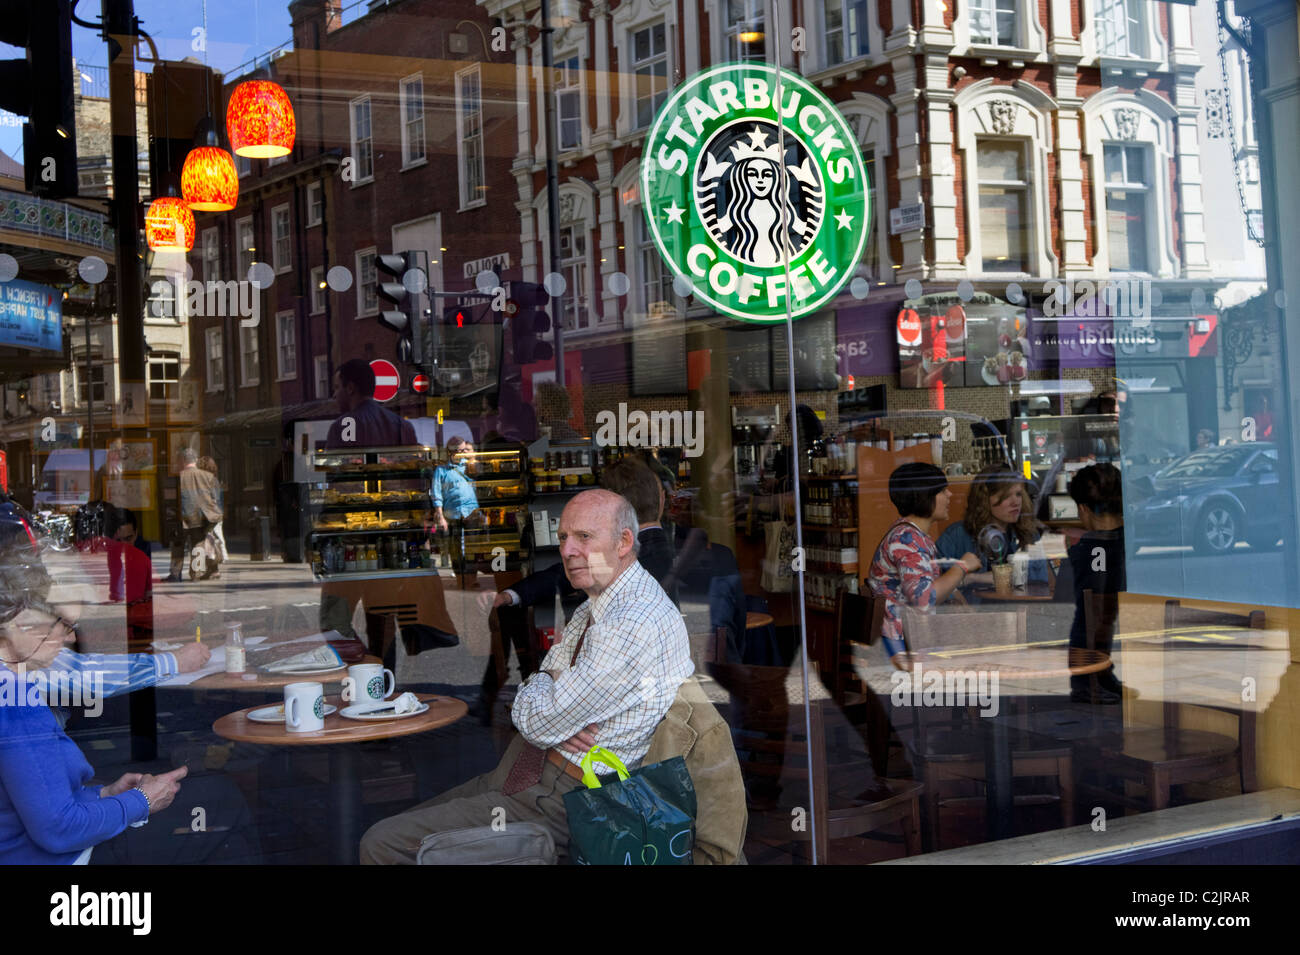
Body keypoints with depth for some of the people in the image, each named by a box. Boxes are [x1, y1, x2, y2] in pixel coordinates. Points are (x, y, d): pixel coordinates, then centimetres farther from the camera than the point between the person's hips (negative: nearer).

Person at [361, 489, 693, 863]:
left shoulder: (635, 623, -23)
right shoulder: (595, 606, 12)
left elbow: (538, 722, -21)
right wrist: (557, 715, -8)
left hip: (563, 797, -10)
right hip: (526, 770, 10)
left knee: (382, 845, -13)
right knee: (393, 829, 11)